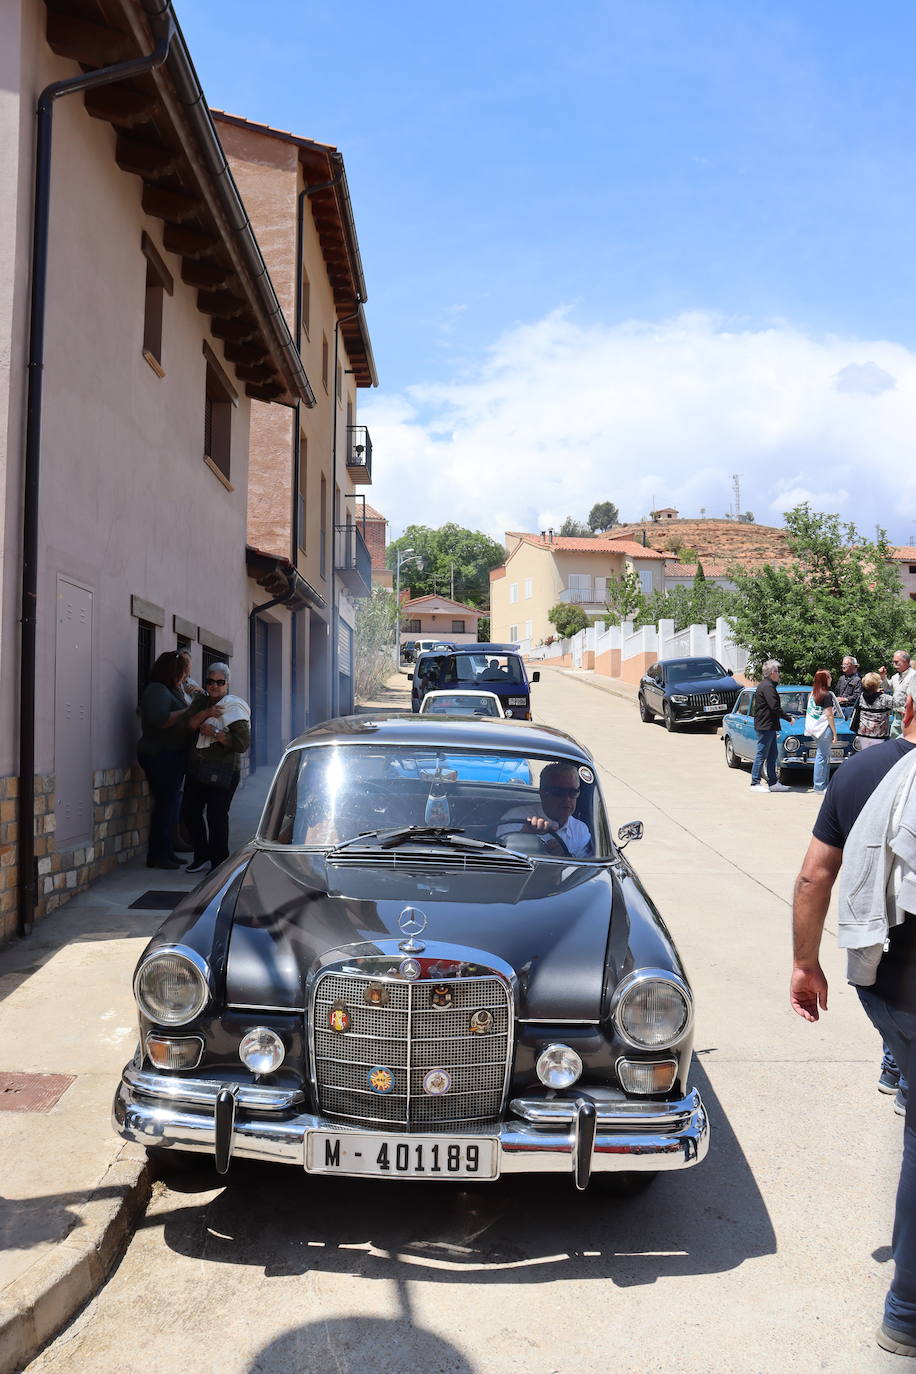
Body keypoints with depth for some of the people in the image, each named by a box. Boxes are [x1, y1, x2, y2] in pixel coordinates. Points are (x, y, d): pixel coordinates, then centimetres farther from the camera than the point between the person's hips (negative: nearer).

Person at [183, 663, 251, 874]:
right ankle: (202, 858, 25)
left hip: (222, 772, -7)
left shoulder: (233, 708, -8)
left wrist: (215, 733, -17)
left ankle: (219, 864, 4)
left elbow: (242, 743, -15)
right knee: (190, 812, 9)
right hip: (196, 769, 8)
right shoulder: (202, 702, 14)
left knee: (216, 816, -8)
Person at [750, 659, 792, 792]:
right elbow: (775, 707, -22)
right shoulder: (767, 687, -17)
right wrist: (788, 718, -12)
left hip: (768, 726, 11)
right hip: (765, 726, -11)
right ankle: (755, 783, 0)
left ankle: (773, 782, 16)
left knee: (772, 754, 12)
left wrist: (786, 715, 18)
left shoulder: (764, 685, 16)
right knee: (761, 754, -5)